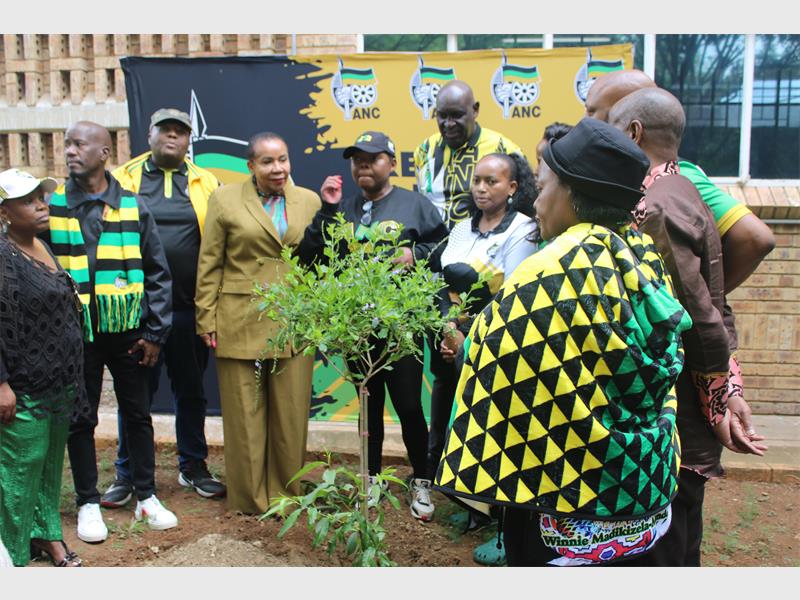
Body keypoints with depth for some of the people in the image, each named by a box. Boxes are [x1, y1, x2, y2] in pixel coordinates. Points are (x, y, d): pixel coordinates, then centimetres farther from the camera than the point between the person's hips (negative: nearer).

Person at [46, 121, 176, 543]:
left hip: (128, 331, 1)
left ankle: (146, 496, 26)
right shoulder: (52, 206, -1)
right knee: (81, 419, 9)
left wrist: (155, 332, -2)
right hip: (76, 334, 0)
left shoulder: (133, 207, 0)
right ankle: (88, 503, 25)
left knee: (138, 413, 11)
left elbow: (158, 273, 2)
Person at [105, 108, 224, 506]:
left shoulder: (205, 183, 7)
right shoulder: (123, 179, 4)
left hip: (189, 308, 1)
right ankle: (127, 474, 22)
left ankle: (193, 466, 28)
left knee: (191, 390, 13)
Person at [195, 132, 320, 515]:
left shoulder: (309, 201, 8)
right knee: (245, 412, 7)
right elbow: (209, 265, 1)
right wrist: (206, 320, -2)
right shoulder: (224, 200, 2)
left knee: (291, 412, 7)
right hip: (241, 323, -2)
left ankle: (285, 493, 24)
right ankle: (249, 497, 23)